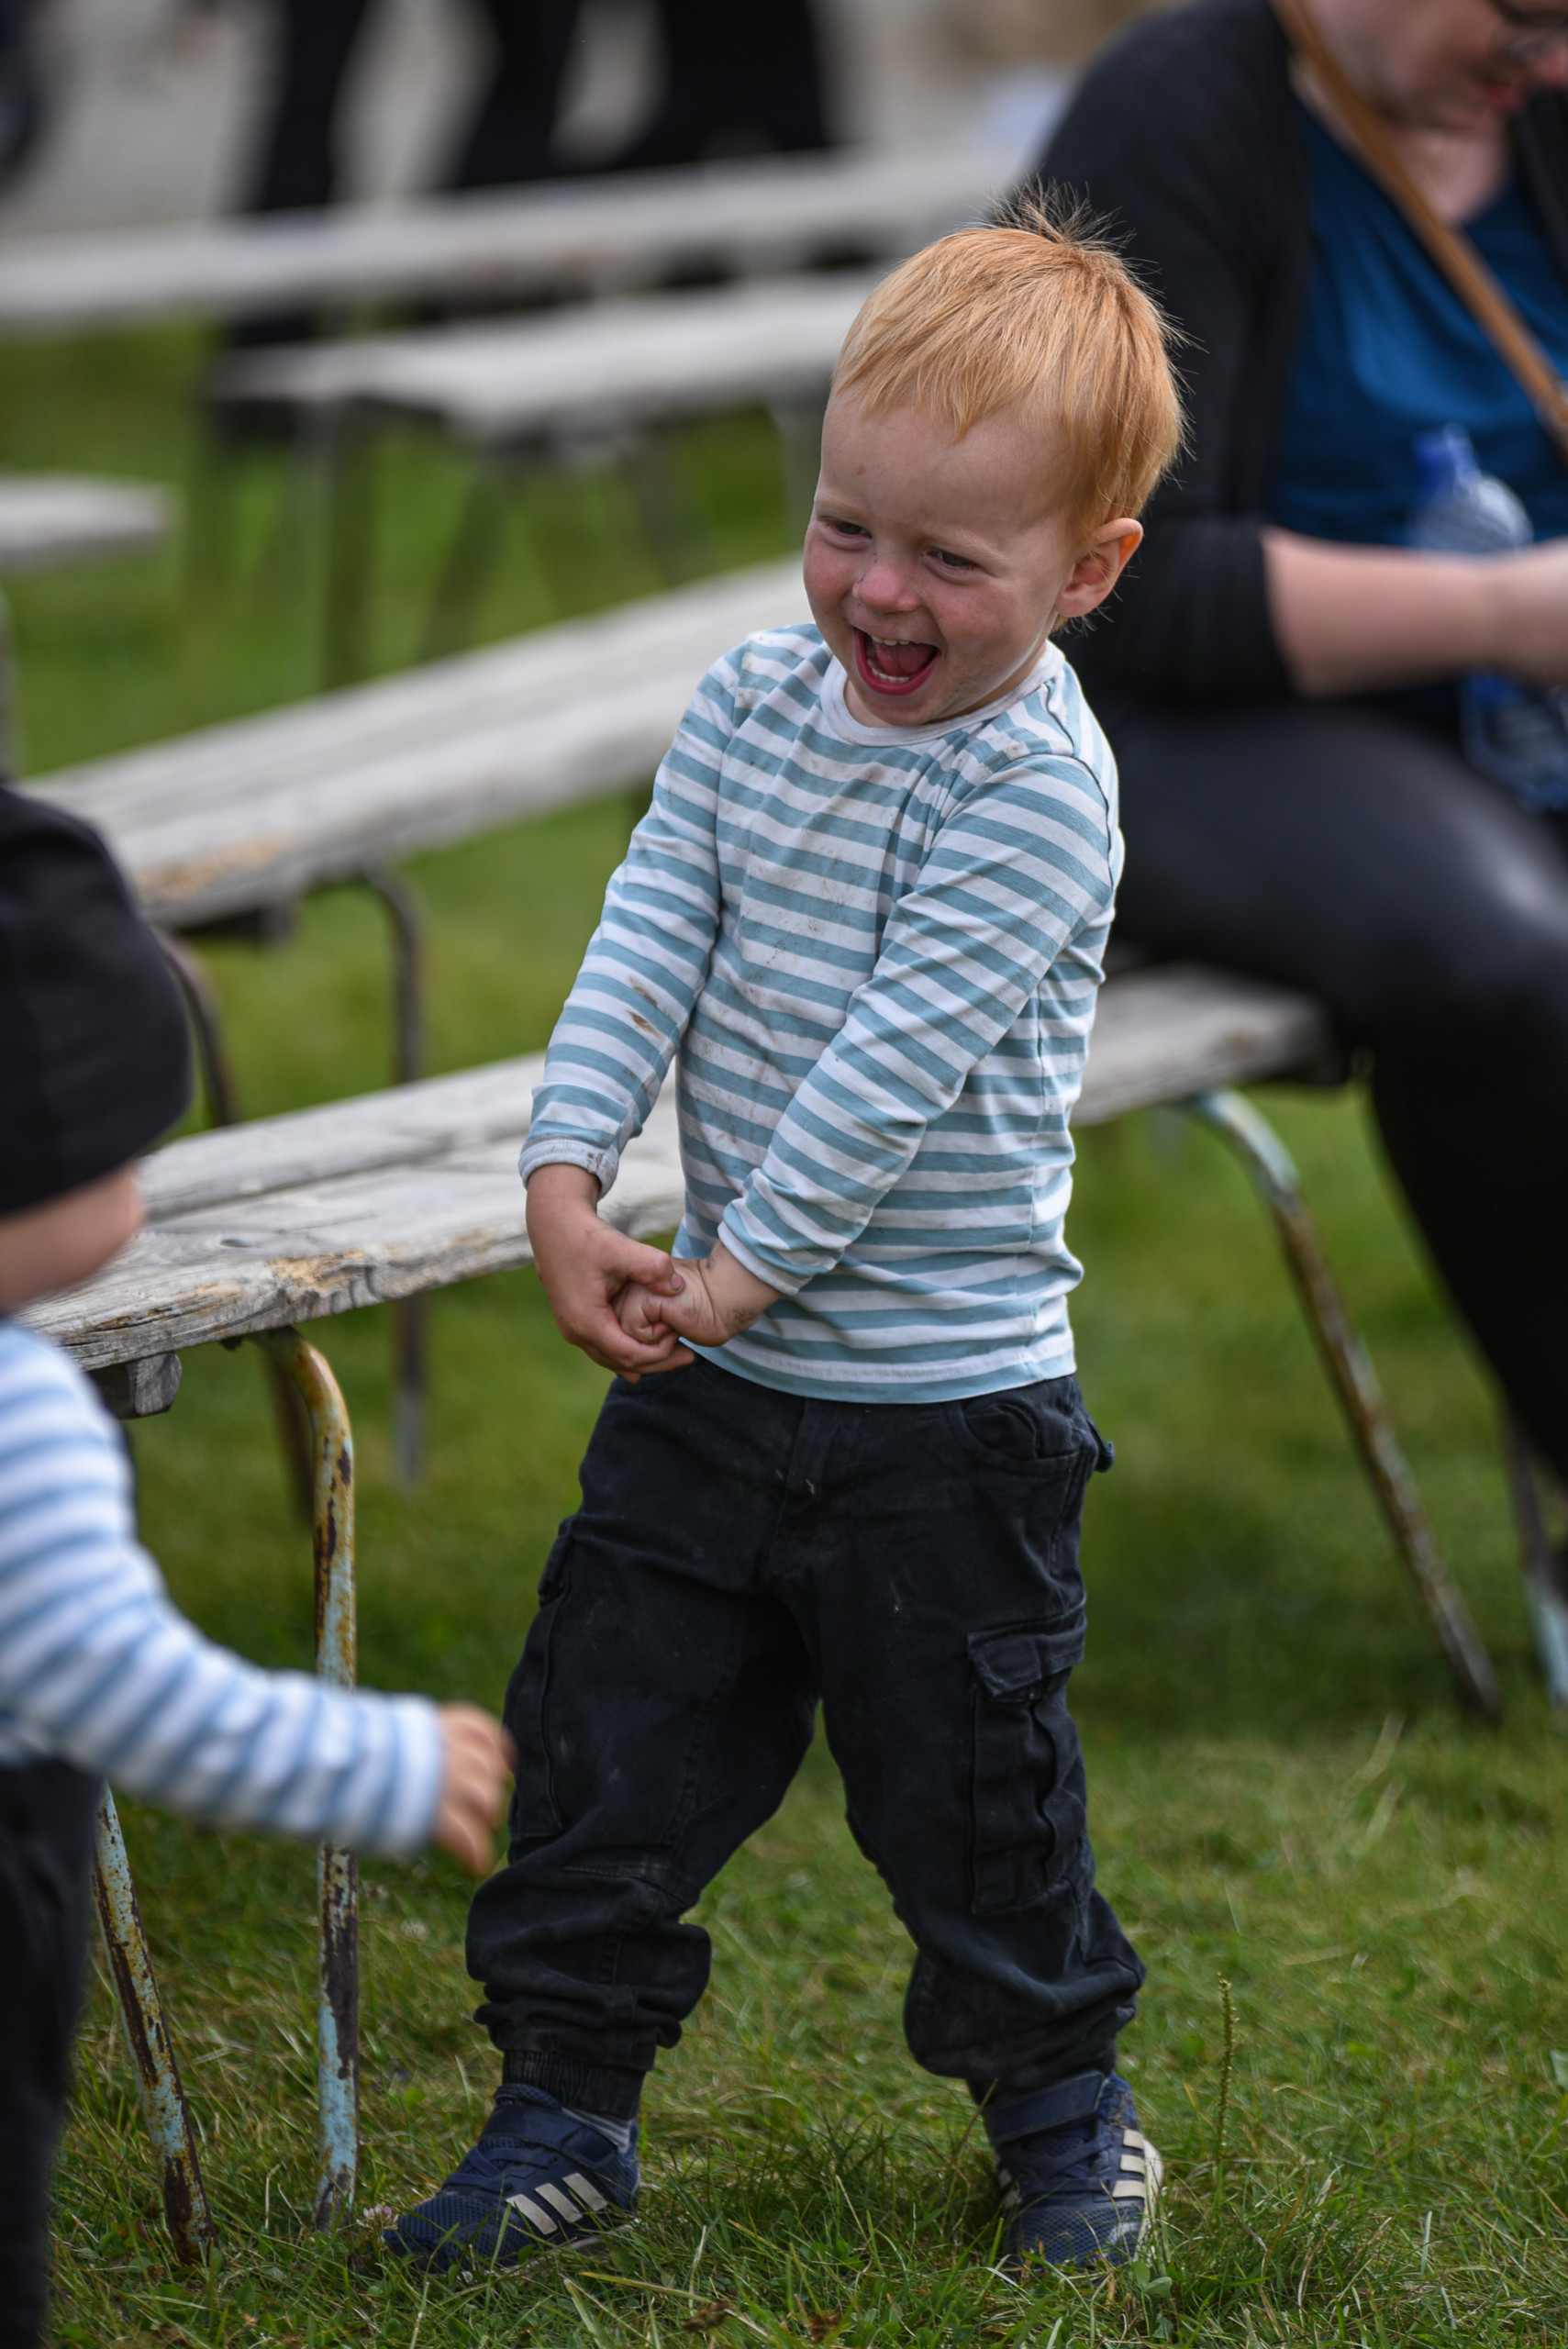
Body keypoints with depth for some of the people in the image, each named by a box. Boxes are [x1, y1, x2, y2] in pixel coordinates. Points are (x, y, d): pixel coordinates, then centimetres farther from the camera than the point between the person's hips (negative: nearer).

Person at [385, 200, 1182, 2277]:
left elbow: (893, 1068, -21)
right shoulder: (753, 703, 2)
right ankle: (567, 2105, 23)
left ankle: (1062, 2101, 30)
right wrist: (567, 1183, -14)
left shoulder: (1040, 793, -19)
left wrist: (739, 1274, -20)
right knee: (609, 1735, 9)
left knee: (967, 1790, 7)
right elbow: (648, 941, -1)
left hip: (942, 1404, -6)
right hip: (709, 1368, 6)